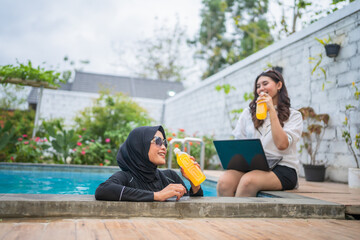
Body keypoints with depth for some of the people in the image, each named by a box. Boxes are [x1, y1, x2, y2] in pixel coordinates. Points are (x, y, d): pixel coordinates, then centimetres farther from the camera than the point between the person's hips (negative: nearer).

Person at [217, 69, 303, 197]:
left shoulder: (294, 115, 8)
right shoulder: (248, 112, 18)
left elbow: (282, 144, -9)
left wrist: (271, 110, -7)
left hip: (282, 169, -2)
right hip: (251, 165, 3)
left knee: (248, 180, -35)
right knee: (224, 181, -30)